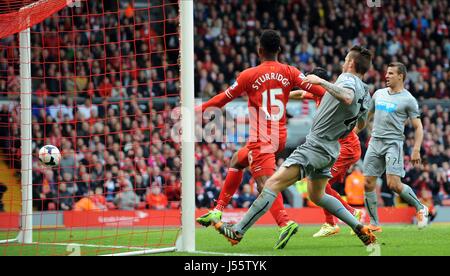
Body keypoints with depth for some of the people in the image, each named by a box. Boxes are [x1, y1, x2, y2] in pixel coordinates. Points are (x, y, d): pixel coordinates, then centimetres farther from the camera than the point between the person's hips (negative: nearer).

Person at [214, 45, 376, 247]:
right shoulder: (365, 93, 13)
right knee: (317, 195, 27)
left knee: (273, 183, -16)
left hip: (316, 145, -10)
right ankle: (360, 228, 20)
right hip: (330, 149, 10)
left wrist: (321, 82, -36)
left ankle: (237, 232, -22)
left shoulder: (348, 80, -14)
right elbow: (362, 124, 31)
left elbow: (347, 97, -40)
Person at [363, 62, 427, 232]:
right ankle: (374, 224, 9)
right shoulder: (379, 94, 14)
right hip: (375, 142, 6)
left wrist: (416, 150, -15)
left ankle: (420, 208, 7)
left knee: (394, 184, -17)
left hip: (393, 143, -6)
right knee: (368, 184, -1)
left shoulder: (408, 100, -2)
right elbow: (367, 115, 27)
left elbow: (418, 127, -3)